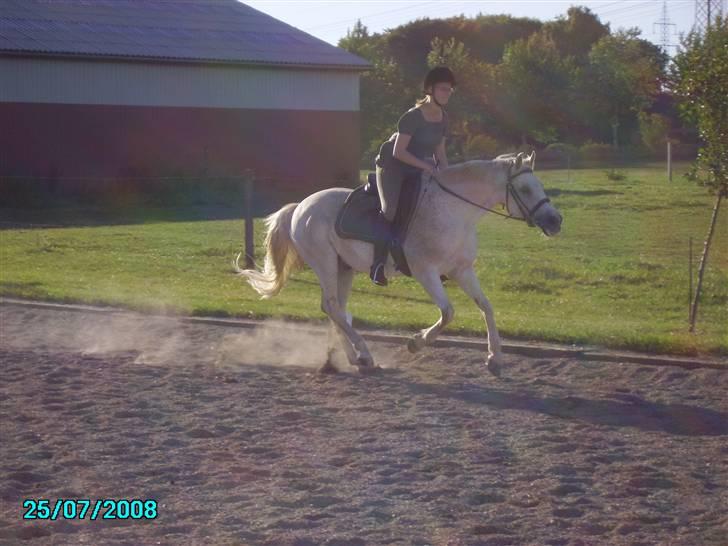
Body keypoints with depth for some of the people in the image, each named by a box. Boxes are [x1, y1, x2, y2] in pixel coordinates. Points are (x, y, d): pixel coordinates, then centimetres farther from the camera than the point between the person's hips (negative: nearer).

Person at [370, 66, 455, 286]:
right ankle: (378, 263, -23)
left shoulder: (442, 118, 3)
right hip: (393, 166, -8)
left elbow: (439, 152, 11)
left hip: (419, 169, 8)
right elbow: (399, 152, -22)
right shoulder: (413, 117, -21)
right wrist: (425, 166, -27)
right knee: (390, 209, -28)